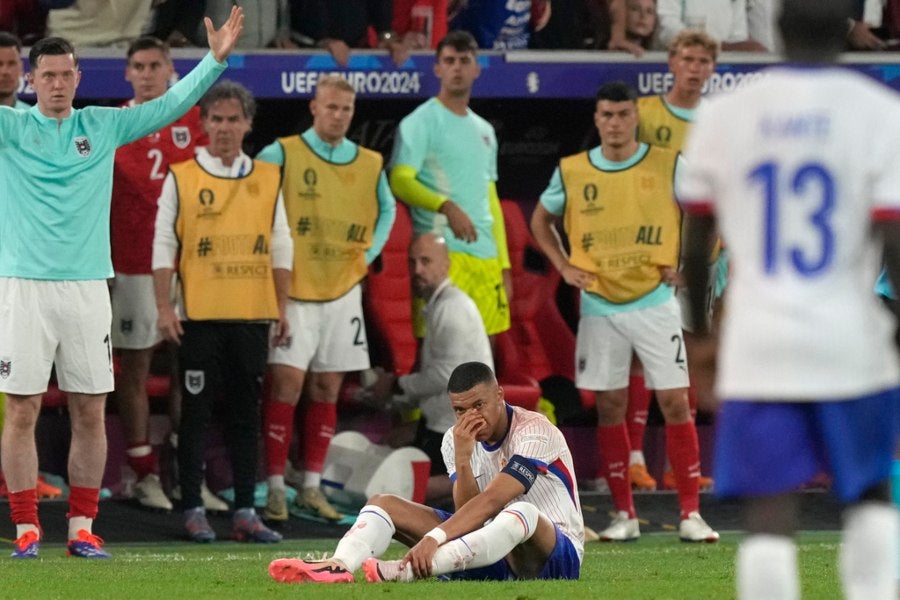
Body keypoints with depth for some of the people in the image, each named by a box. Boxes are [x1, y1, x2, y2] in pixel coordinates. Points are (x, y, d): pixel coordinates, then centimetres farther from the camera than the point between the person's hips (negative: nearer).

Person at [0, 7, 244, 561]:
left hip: (88, 286, 2)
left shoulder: (104, 126, 8)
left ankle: (83, 526, 10)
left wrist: (216, 60, -2)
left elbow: (170, 106, 8)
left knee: (90, 411, 3)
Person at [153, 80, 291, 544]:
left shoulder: (268, 179, 9)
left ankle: (245, 510, 8)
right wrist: (164, 309, -8)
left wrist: (282, 309, 7)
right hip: (199, 315, -3)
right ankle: (193, 510, 5)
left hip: (252, 315, 3)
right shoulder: (180, 179, 1)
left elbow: (280, 247, 12)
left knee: (246, 414, 5)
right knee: (197, 412, 0)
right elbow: (163, 246, -1)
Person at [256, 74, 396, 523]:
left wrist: (368, 253, 12)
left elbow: (387, 209, 26)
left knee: (327, 389, 7)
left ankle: (312, 486, 12)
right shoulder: (282, 154, -5)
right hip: (294, 289, -5)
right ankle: (276, 487, -8)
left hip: (343, 291, 5)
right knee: (287, 383, -10)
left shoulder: (370, 164, 9)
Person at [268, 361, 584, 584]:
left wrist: (433, 539, -38)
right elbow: (469, 513, -10)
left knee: (523, 514, -42)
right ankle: (338, 565, -37)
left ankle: (403, 571, -51)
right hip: (491, 549, 6)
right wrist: (462, 459, -25)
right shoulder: (456, 440, 2)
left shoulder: (534, 432, -17)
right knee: (382, 503, -4)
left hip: (555, 554, -6)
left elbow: (490, 501, -28)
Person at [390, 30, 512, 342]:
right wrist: (447, 206, -27)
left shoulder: (484, 131, 21)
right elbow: (400, 181, -12)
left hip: (487, 257, 7)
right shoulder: (421, 122, -1)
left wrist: (504, 265, 19)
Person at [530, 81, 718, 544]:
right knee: (609, 409, 3)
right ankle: (624, 515, 10)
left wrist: (685, 263, -2)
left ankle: (691, 514, -2)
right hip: (600, 307, 2)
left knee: (675, 403, -6)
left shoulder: (668, 166, -4)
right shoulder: (572, 172, 1)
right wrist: (564, 266, 5)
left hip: (654, 302, -2)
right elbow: (541, 219, 17)